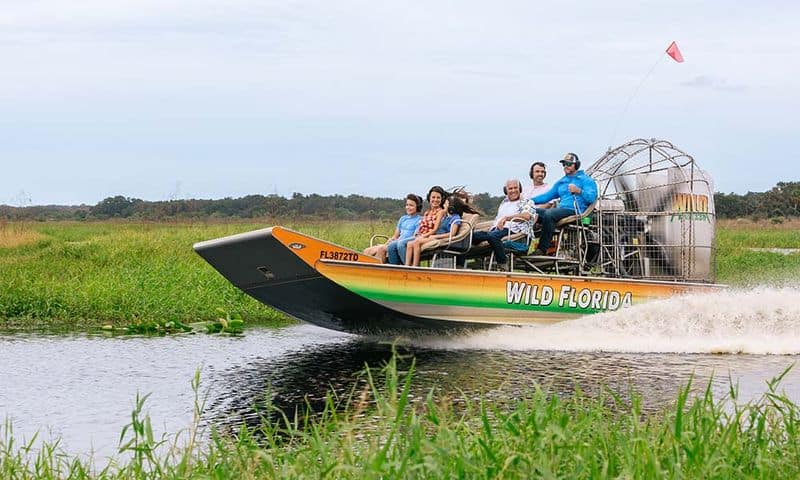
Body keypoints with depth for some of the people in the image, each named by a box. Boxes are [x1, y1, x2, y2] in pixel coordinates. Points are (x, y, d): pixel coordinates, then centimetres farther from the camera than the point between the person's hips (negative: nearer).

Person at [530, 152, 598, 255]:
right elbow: (548, 195, 29)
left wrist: (579, 191, -25)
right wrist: (531, 200, 15)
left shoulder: (586, 180, 7)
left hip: (575, 211, -8)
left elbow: (592, 198, -7)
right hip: (561, 210, 8)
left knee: (548, 214, -35)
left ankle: (543, 249, -37)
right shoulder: (561, 182, 30)